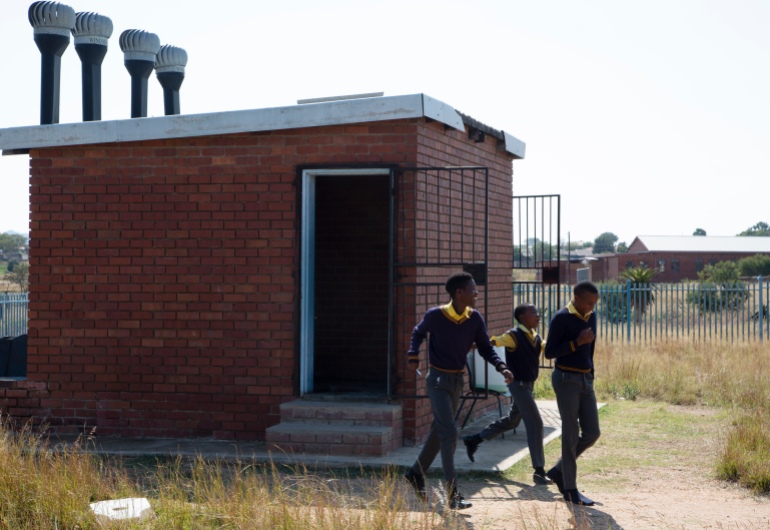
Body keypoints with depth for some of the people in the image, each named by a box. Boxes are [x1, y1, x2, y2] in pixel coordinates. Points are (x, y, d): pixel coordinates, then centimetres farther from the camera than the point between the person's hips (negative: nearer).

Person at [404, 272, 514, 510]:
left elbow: (485, 348, 2)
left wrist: (502, 368, -13)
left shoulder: (475, 319, -5)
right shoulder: (435, 316, -15)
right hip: (438, 380, -6)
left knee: (439, 431, 16)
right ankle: (453, 494, -12)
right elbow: (418, 332, 6)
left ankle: (416, 473, 36)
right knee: (449, 432, -13)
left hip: (458, 380, 6)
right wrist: (413, 354, -7)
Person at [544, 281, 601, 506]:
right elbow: (550, 352, -16)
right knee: (571, 434, -4)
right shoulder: (562, 318, -13)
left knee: (592, 433, 6)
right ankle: (570, 489, 5)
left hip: (586, 379, 7)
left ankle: (559, 470, 23)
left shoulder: (591, 317, 9)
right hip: (566, 379, -7)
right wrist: (577, 342, -22)